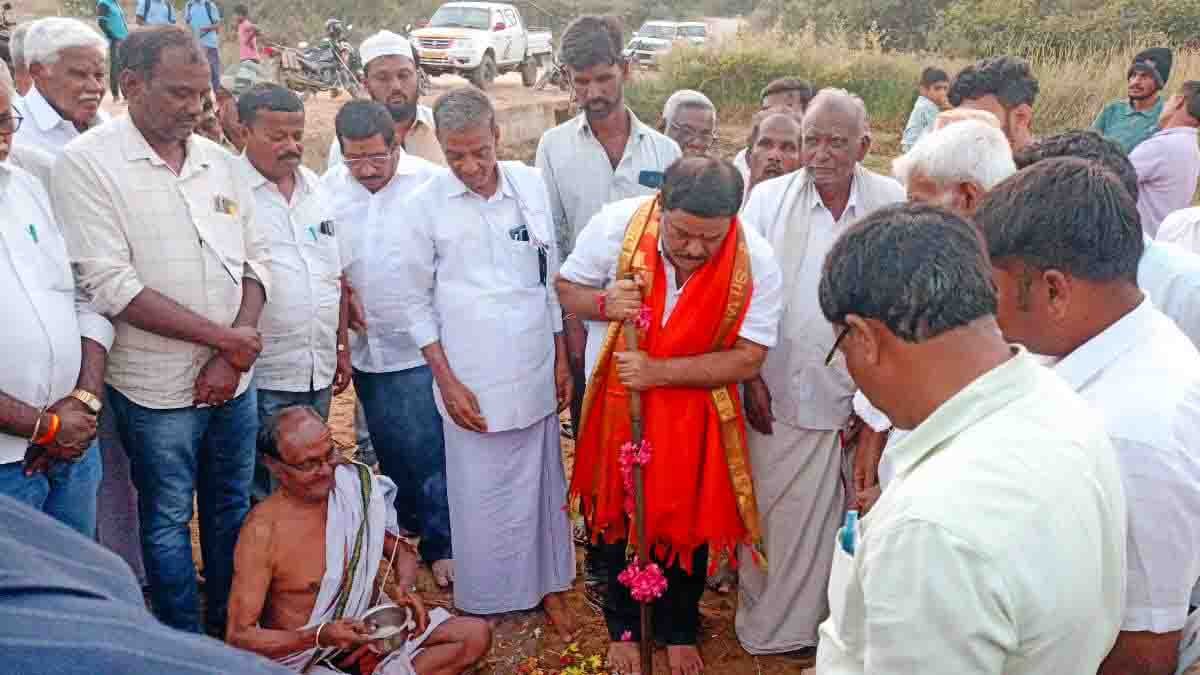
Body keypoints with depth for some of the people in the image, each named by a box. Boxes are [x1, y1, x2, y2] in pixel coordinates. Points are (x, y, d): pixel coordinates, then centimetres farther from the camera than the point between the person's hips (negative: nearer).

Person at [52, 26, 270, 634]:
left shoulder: (219, 162, 6)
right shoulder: (88, 163, -11)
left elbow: (253, 261, 5)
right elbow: (112, 287, -17)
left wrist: (231, 358, -7)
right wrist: (223, 336, -16)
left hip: (233, 379, 5)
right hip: (158, 390, -5)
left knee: (232, 508, 17)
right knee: (169, 520, 11)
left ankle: (231, 626, 36)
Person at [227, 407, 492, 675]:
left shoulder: (356, 488, -5)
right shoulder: (263, 530, -18)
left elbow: (401, 551, 11)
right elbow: (239, 638, -16)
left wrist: (403, 589, -11)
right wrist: (318, 636, -28)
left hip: (372, 634, 5)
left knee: (476, 635, -6)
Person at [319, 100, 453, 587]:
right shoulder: (328, 190, -1)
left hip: (423, 345, -4)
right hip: (368, 349, 4)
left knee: (432, 451, 1)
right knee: (391, 450, 19)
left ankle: (440, 544, 15)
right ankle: (408, 525, 39)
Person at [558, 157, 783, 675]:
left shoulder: (756, 263, -23)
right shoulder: (615, 225, -22)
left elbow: (746, 359, -19)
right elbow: (567, 287, -6)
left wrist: (659, 371, -28)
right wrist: (605, 304, -28)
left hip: (695, 408, 0)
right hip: (616, 398, 1)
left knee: (688, 520, 16)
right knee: (616, 514, 17)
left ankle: (679, 631, 43)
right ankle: (622, 628, 42)